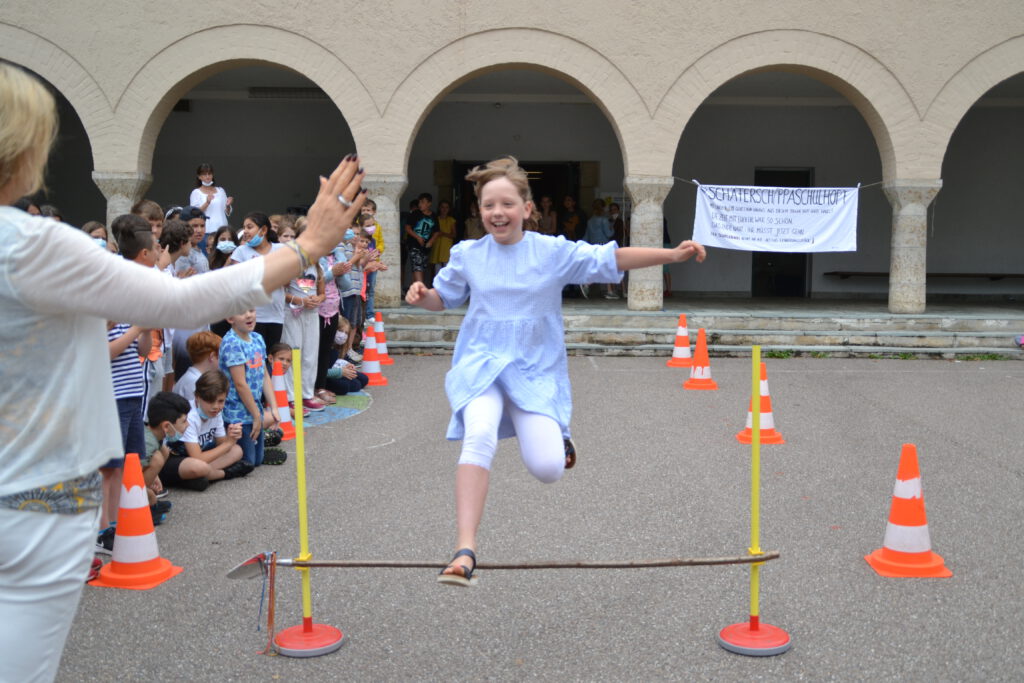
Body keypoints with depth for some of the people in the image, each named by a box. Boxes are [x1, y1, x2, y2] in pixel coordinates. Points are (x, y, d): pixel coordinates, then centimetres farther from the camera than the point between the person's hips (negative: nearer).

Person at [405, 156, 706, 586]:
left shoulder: (553, 251, -2)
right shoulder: (467, 255, 3)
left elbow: (611, 259, -3)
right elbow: (444, 299, 17)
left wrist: (673, 255, -11)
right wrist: (422, 296, -6)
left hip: (536, 370, 0)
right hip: (481, 363, 0)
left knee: (548, 469, -14)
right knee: (479, 435, -31)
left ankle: (556, 436, 27)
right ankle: (465, 550, -29)